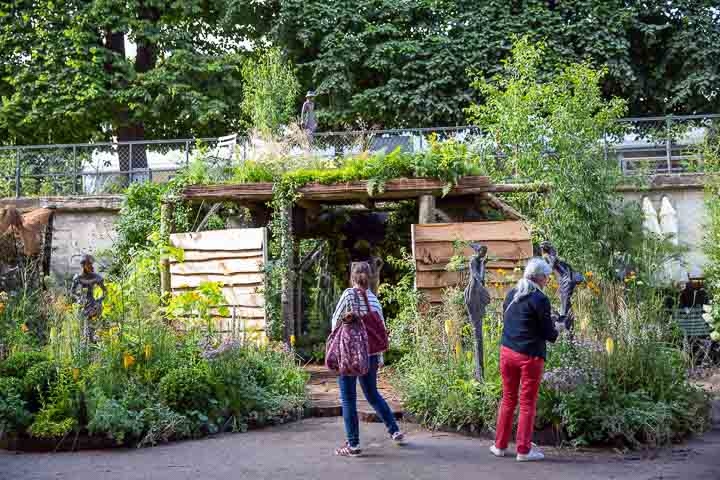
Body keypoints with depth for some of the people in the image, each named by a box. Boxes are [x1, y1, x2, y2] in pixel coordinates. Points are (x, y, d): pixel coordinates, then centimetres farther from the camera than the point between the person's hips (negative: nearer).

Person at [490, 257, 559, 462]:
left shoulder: (511, 294, 8)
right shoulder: (539, 299, -12)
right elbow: (548, 333, -10)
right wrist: (555, 332, 13)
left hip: (507, 351, 6)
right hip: (529, 355, -6)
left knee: (508, 399, 16)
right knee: (527, 403, 4)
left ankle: (500, 445, 21)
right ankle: (523, 450, 8)